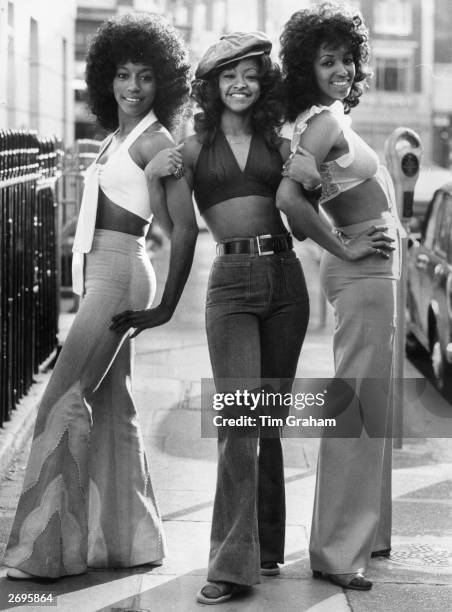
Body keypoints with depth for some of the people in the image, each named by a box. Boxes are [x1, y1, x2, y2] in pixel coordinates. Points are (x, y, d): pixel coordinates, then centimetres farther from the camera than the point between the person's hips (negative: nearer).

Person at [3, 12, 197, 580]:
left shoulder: (155, 141, -8)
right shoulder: (115, 141, 17)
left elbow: (184, 228, -13)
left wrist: (167, 305, -12)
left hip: (119, 276, -9)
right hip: (101, 276, 9)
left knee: (65, 401, -10)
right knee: (111, 406, 10)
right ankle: (130, 538, 17)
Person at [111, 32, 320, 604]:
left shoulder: (280, 144, 13)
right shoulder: (192, 146, 7)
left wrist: (308, 178, -1)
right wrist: (156, 174, -14)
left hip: (285, 278, 3)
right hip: (231, 282, -3)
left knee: (271, 418, 9)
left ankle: (266, 546, 19)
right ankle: (232, 562, -13)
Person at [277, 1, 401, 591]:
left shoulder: (329, 119, 13)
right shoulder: (327, 121, -15)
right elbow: (289, 197, -27)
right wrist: (345, 248, -17)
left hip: (375, 272, 10)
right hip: (364, 274, -10)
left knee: (373, 405, 17)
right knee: (357, 408, -8)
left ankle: (369, 532, 28)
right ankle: (338, 553, -4)